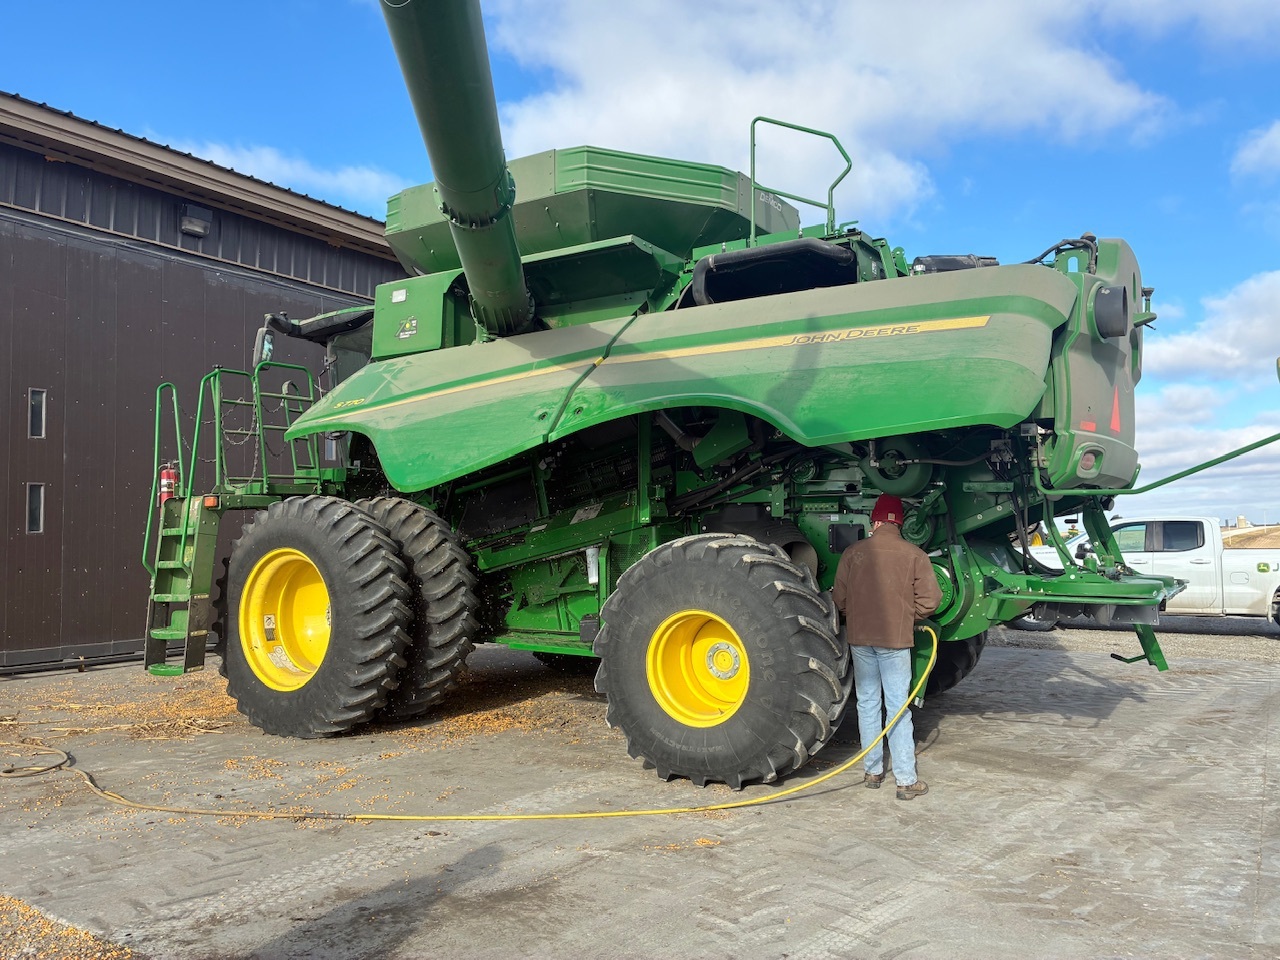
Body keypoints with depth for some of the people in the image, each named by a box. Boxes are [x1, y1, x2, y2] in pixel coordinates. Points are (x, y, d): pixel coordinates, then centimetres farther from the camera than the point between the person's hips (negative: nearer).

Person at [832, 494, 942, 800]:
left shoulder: (853, 552, -2)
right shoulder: (914, 554, -6)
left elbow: (839, 598, 1)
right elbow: (929, 600, -6)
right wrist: (909, 617, 12)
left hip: (859, 638, 2)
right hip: (896, 638, -2)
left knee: (867, 703, 13)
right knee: (898, 706, 2)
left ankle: (873, 771, 22)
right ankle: (906, 780, 5)